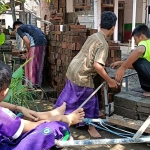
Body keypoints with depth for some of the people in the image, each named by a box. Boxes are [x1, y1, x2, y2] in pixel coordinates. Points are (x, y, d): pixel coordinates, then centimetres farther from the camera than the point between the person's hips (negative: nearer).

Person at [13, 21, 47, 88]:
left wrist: (28, 52, 12)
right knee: (38, 66, 15)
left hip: (36, 44, -8)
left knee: (31, 66, 3)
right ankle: (38, 84, 21)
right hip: (43, 43, 8)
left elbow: (27, 42, -5)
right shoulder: (29, 26, 32)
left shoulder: (19, 28, 9)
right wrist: (28, 54, 33)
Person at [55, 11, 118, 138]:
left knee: (68, 96, 24)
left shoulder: (93, 36, 8)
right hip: (82, 76, -9)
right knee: (90, 100, 7)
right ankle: (91, 127, 22)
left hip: (73, 70, 9)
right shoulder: (103, 44, -18)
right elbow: (97, 66, -28)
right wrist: (109, 80, -18)